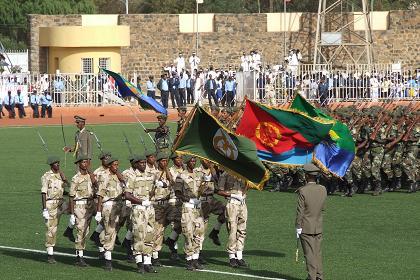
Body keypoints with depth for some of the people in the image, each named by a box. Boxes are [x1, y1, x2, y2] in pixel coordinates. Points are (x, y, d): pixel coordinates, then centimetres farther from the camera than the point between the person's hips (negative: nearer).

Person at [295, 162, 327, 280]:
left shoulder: (303, 191, -17)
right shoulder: (323, 190, -1)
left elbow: (300, 211, -15)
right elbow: (323, 207, 8)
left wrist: (298, 228, -9)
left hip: (306, 228, -5)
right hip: (318, 227, 5)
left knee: (310, 254, 0)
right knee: (317, 253, 14)